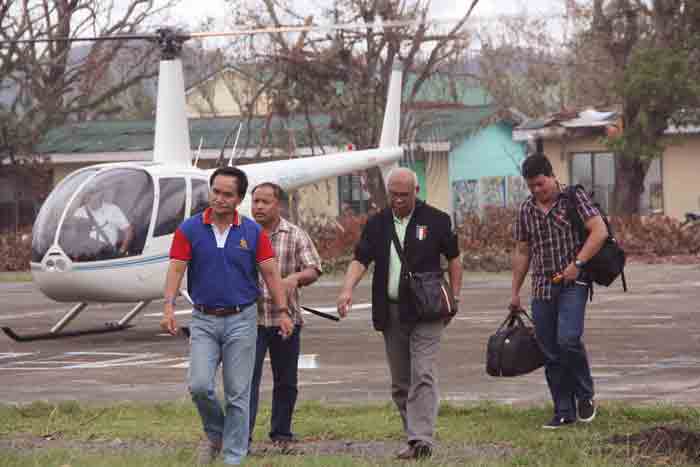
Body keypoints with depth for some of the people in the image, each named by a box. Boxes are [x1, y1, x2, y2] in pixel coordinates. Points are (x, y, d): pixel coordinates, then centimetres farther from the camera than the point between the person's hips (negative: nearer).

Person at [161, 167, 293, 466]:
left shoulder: (253, 232, 0)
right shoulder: (190, 229, -2)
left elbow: (270, 273, 0)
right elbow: (176, 270, -7)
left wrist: (282, 311, -7)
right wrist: (169, 307, -20)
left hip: (241, 320, 0)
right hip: (204, 320, 0)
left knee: (238, 394, 1)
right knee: (200, 385, -11)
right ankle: (214, 434, 18)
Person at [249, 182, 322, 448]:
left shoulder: (296, 236, 4)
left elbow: (313, 271, -1)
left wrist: (294, 278, -21)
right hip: (251, 318, -2)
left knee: (286, 381, 10)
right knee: (248, 376, -12)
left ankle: (281, 433, 23)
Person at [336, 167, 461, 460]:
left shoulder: (436, 220, 1)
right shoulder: (377, 224, 9)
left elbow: (453, 258, 7)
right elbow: (360, 260, 1)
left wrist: (454, 296, 0)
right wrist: (347, 290, -17)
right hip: (390, 312, 5)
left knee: (423, 376, -14)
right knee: (399, 383, 9)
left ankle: (421, 439, -21)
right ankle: (414, 434, 19)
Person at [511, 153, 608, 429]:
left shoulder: (574, 198, -2)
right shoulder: (526, 210, 11)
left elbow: (600, 231, -10)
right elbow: (522, 253, 18)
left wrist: (578, 263, -18)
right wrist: (515, 292, 17)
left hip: (573, 285, -5)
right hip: (542, 290, 5)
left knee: (568, 340, -21)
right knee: (550, 354, 4)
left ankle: (585, 396, 0)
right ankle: (564, 412, 11)